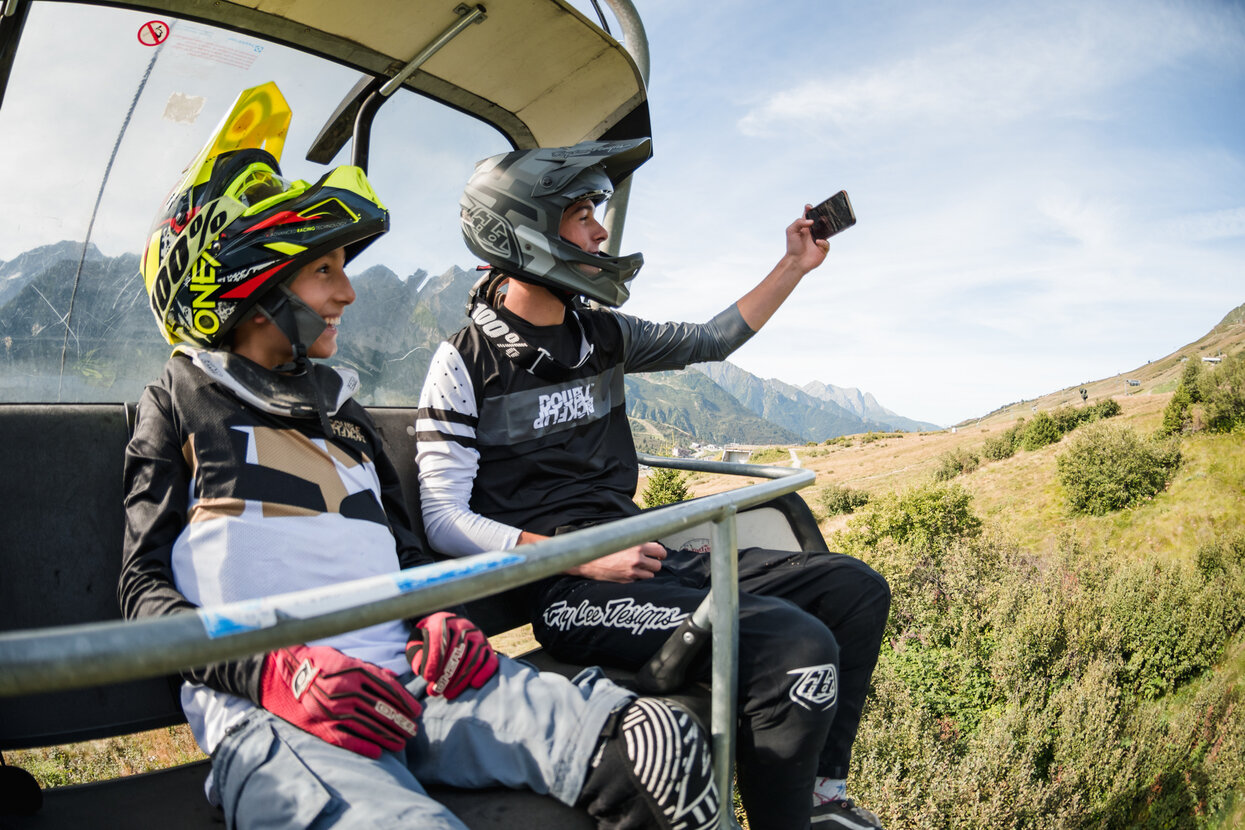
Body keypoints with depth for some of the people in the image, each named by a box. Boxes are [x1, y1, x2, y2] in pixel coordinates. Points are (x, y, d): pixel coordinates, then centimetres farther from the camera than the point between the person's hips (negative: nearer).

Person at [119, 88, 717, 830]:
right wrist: (276, 670, -17)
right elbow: (147, 592, 2)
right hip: (268, 710, -3)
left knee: (665, 750, -23)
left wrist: (437, 616, 3)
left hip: (406, 677, 4)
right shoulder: (179, 408, 10)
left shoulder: (344, 411, 26)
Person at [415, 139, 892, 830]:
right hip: (562, 589, -8)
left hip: (642, 550, 8)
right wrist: (584, 558, -19)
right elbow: (445, 521, -12)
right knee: (797, 647, -26)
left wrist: (794, 267, 24)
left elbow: (711, 340, 27)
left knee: (857, 591, 5)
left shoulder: (602, 335, 12)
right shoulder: (467, 363, -7)